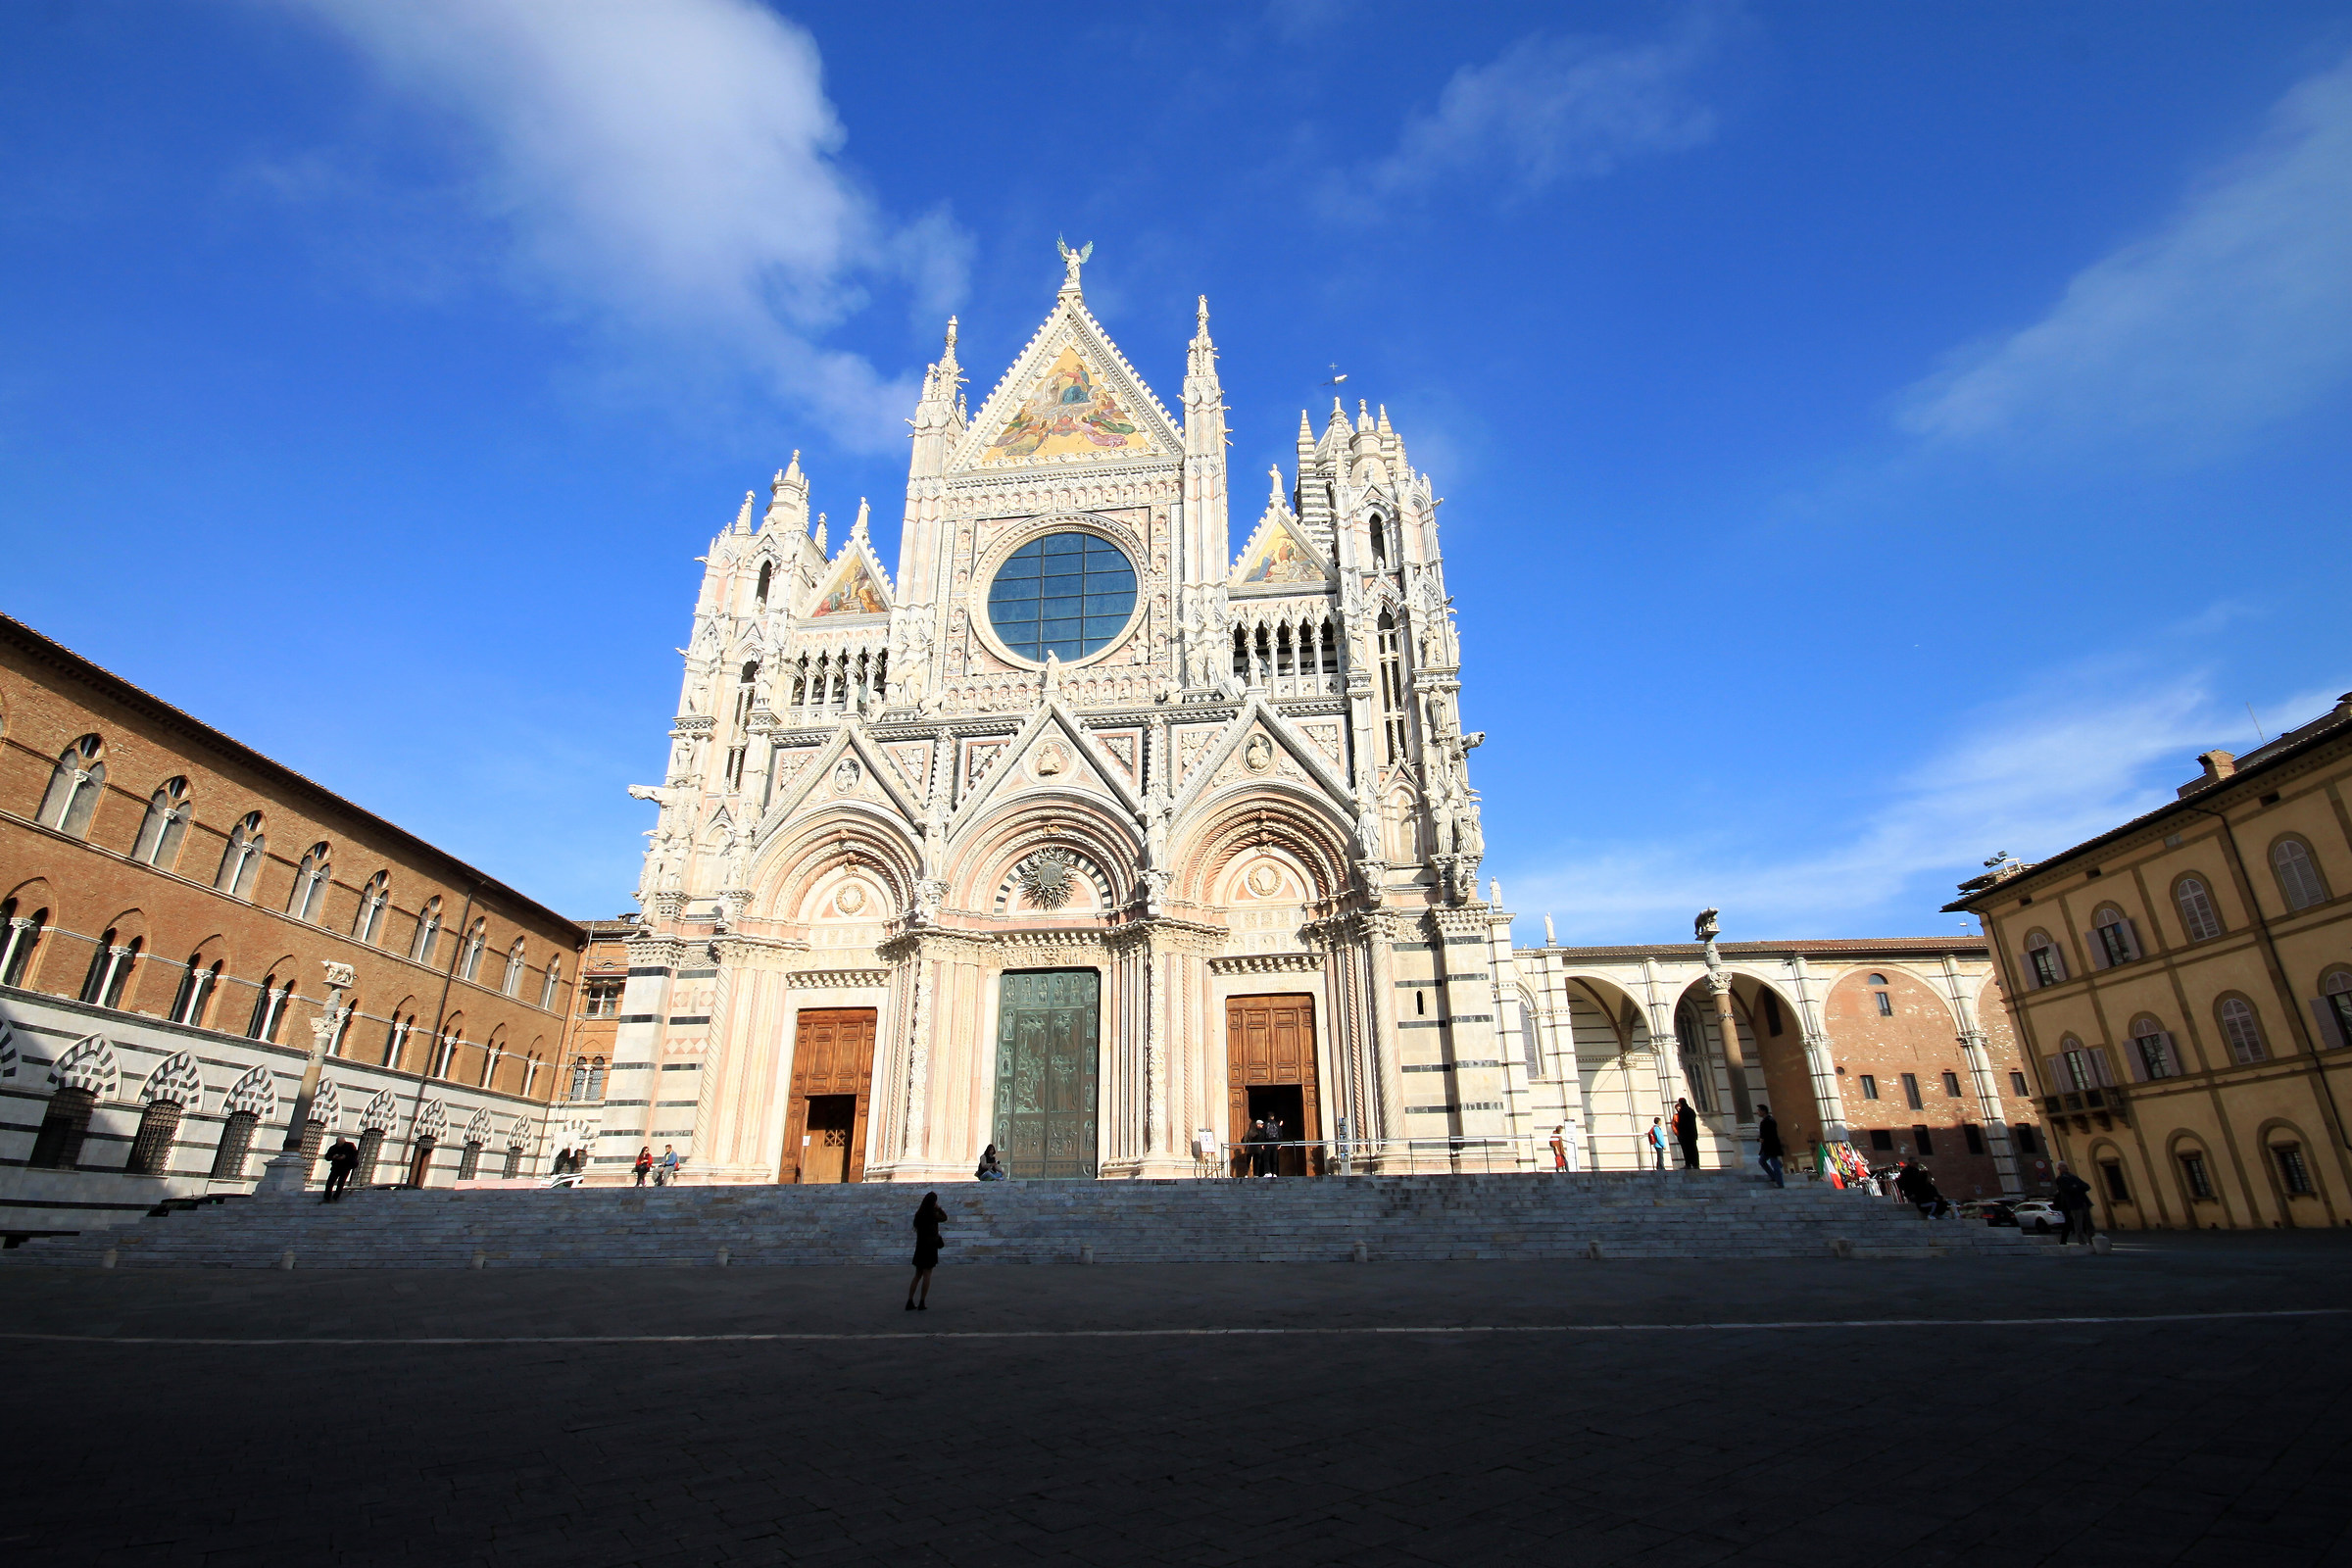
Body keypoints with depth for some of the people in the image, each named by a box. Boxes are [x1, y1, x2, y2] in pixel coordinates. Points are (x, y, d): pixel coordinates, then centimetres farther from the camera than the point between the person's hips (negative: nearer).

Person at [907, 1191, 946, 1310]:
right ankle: (922, 1303, 0)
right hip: (930, 1247, -6)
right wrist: (938, 1208, 8)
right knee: (927, 1275, 1)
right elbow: (944, 1217, 2)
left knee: (917, 1275, 13)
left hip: (920, 1246, 6)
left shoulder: (919, 1214, 1)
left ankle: (910, 1302, 9)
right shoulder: (933, 1215, -14)